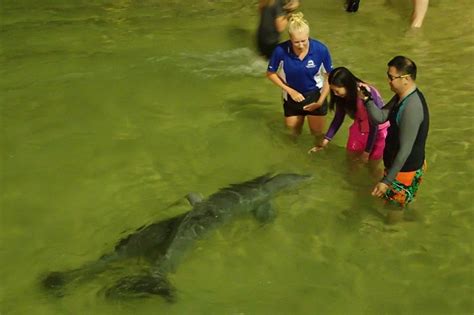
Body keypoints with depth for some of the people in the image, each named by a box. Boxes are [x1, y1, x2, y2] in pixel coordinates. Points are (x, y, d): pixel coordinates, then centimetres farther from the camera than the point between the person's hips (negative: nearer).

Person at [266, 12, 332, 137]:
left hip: (315, 94, 0)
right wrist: (290, 91, -15)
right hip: (292, 95, 0)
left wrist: (320, 101, -15)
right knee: (294, 130, 16)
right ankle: (301, 116, 50)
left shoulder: (321, 50, -27)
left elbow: (329, 76, -13)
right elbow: (270, 74, -10)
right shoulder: (281, 51, -28)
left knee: (317, 132, 9)